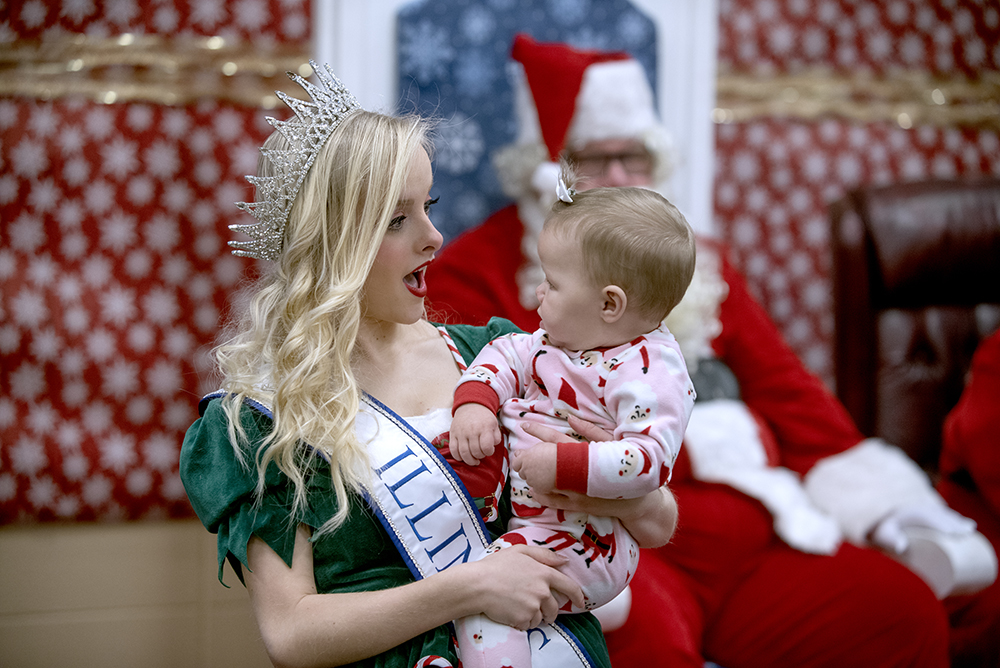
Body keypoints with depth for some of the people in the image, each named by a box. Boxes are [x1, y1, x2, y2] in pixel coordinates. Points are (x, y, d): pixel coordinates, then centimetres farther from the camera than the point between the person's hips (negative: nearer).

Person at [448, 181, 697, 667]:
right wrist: (474, 401, -9)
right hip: (523, 510, 10)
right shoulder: (565, 338, 7)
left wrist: (564, 465, -33)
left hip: (583, 545, -10)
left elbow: (649, 461, -31)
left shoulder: (648, 373, -22)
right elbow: (510, 353, 11)